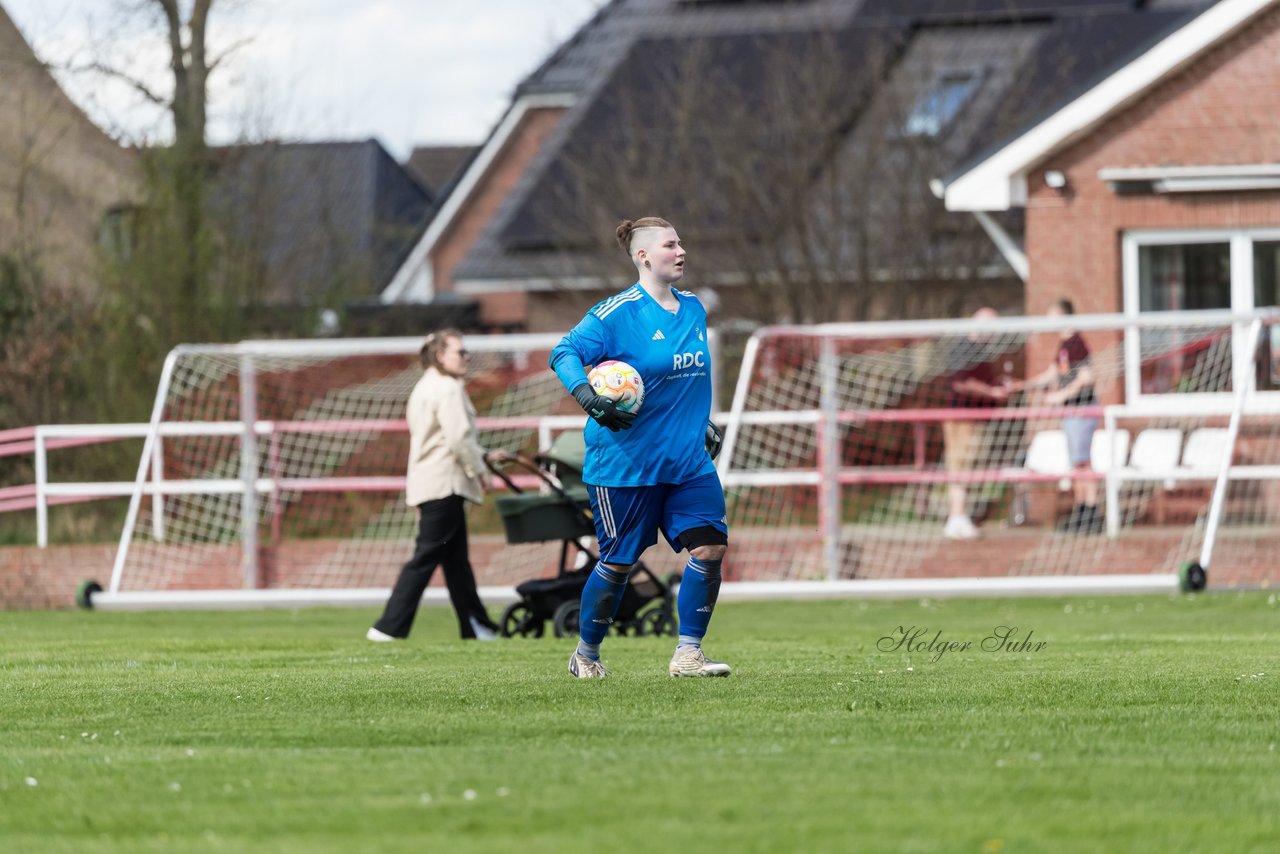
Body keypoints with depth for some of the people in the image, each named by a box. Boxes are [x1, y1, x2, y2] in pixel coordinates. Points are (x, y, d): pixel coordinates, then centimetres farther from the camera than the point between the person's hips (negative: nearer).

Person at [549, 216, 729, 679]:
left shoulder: (693, 310, 11)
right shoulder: (619, 312, -11)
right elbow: (564, 352, -14)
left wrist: (704, 423, 25)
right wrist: (586, 394, -30)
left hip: (688, 462, 6)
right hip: (624, 463, -6)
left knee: (710, 545, -10)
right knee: (619, 561, 1)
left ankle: (688, 654, -3)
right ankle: (586, 654, 22)